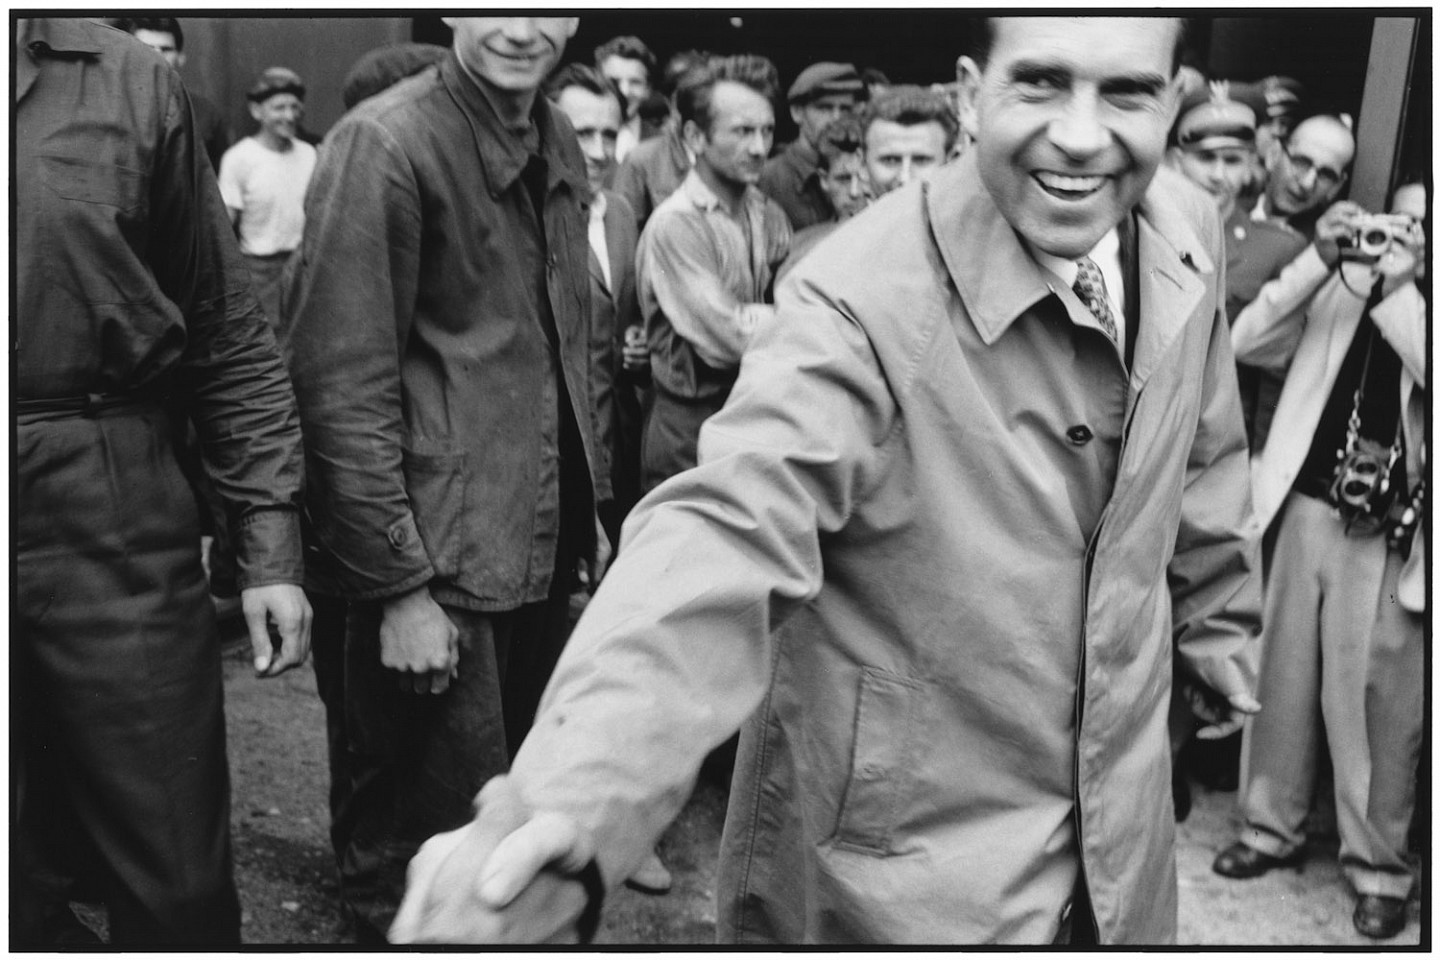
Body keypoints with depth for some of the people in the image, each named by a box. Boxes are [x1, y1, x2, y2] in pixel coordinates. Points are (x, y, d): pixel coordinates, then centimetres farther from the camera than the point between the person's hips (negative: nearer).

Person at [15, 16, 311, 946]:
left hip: (116, 527, 0)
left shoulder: (129, 83, 5)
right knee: (24, 892, 12)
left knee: (178, 882, 7)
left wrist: (273, 544, -1)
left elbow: (229, 335, 4)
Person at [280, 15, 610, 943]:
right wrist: (399, 586, -18)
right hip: (434, 563, -7)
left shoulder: (557, 142, 10)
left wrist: (589, 505, 15)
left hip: (543, 552, 7)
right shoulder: (385, 144, -13)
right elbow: (345, 383, -17)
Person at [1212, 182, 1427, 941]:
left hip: (1386, 532, -3)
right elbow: (1248, 343, 0)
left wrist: (1396, 288, -16)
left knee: (1374, 700, 0)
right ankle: (1273, 825, 26)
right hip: (1303, 509, 3)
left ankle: (1379, 861, 12)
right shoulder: (1338, 285, 11)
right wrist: (1319, 261, -8)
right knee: (1281, 678, 11)